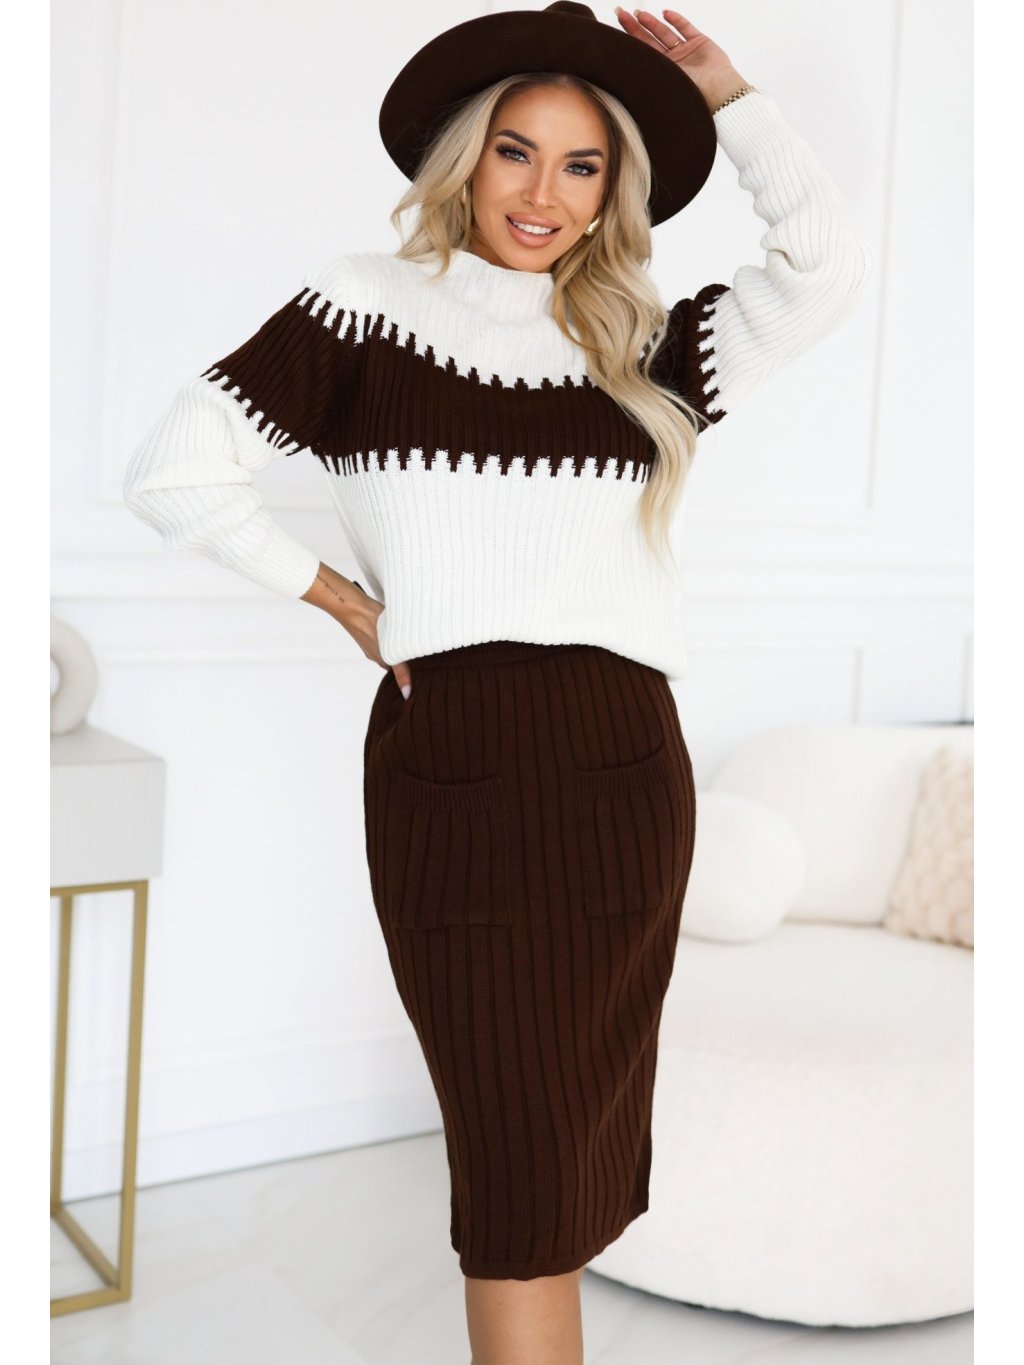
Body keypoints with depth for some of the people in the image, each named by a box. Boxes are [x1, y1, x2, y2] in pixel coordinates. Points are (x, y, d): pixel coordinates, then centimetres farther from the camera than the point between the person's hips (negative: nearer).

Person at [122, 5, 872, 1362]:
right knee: (523, 1165, 0)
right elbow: (174, 471, 1)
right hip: (450, 766, -3)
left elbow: (831, 260, 6)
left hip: (624, 766, 4)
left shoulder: (639, 346, 15)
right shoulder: (371, 305, 5)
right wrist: (337, 595, 1)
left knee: (577, 1153, 11)